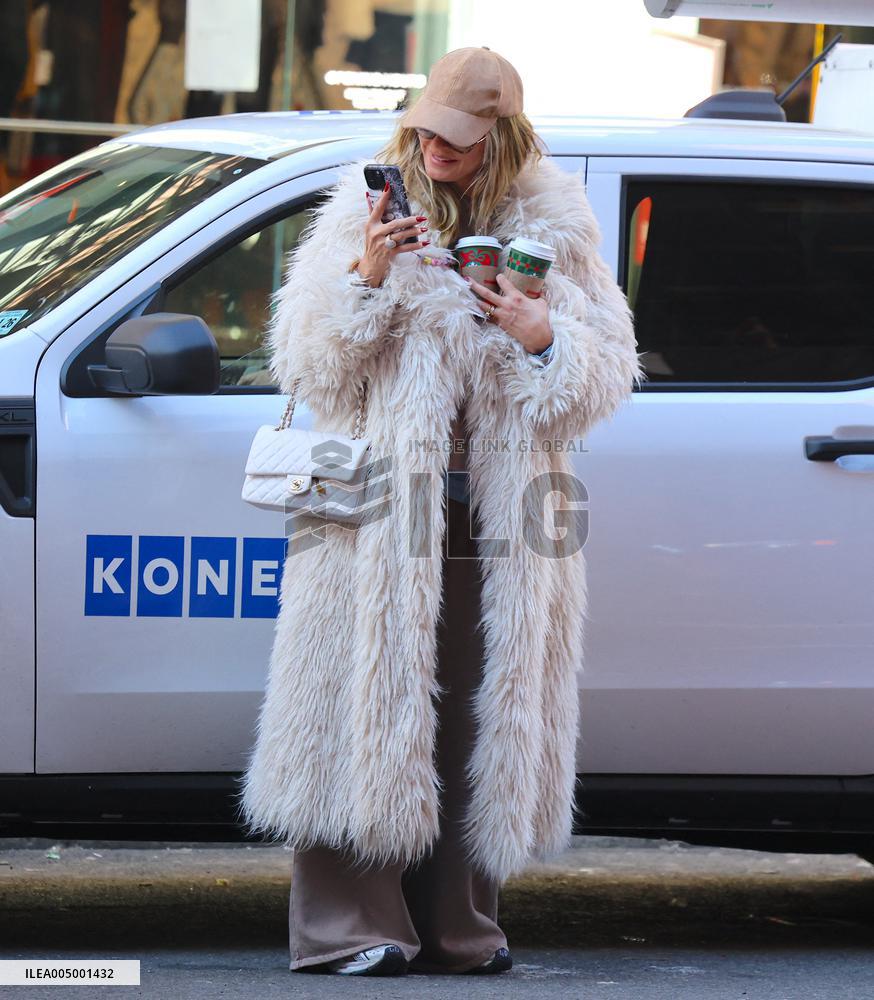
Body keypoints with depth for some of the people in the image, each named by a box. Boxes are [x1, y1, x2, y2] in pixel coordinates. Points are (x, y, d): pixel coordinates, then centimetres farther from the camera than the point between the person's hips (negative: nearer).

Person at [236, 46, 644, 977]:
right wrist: (366, 278, -12)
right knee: (372, 704, -7)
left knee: (482, 718, 2)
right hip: (382, 511, -2)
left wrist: (543, 339, -8)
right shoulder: (362, 216, 6)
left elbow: (609, 372, 11)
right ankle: (352, 926, -4)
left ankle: (457, 923, 11)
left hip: (501, 526, 2)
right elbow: (304, 361, 2)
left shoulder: (554, 230, 10)